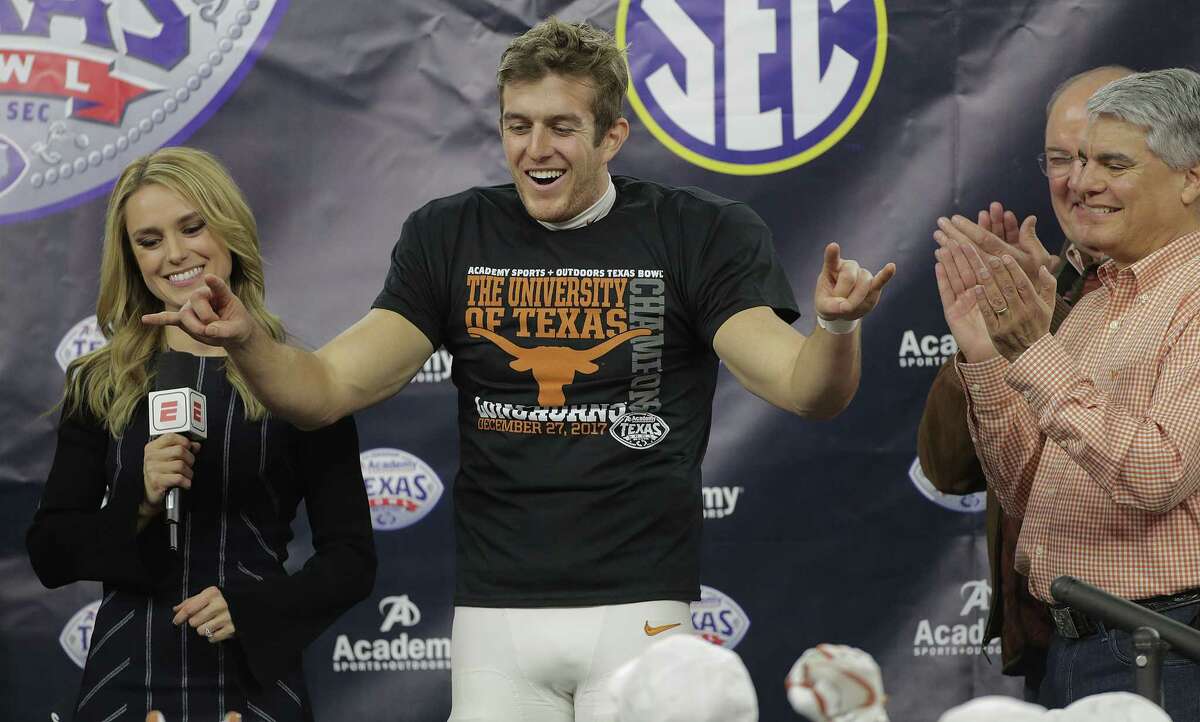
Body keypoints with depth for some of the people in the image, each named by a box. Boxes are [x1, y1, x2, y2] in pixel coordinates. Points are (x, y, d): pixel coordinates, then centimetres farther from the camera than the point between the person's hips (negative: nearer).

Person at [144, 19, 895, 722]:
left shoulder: (705, 234, -1)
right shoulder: (450, 238, 6)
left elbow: (807, 389, -10)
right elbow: (329, 388, 1)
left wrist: (836, 328, -33)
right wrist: (245, 340, -19)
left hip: (639, 611, -2)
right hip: (495, 617, 2)